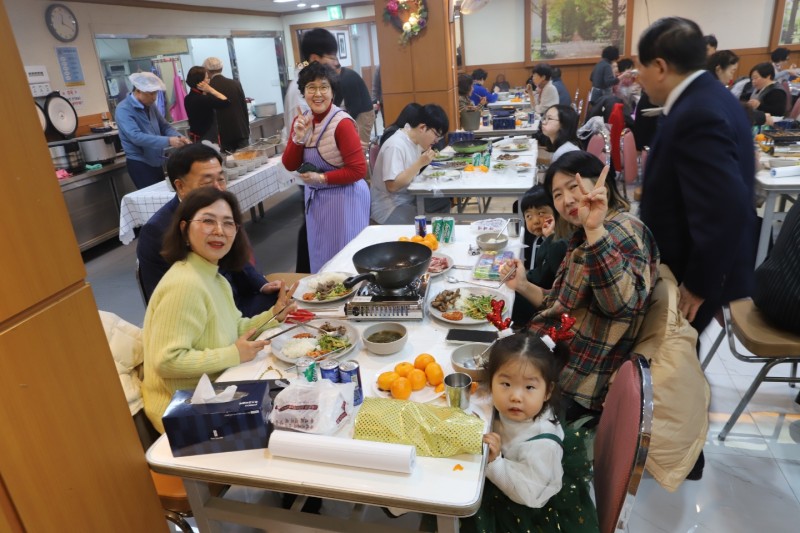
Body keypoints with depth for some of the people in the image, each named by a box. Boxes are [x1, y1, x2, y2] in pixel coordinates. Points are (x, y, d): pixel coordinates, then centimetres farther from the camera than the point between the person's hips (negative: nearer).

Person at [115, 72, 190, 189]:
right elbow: (136, 137, -29)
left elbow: (164, 126, 11)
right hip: (139, 163, -8)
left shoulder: (150, 105, 6)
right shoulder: (123, 110, -17)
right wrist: (168, 141, -36)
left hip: (156, 162, 8)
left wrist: (179, 137, -12)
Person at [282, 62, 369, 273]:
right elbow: (290, 165, 2)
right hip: (315, 197, 7)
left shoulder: (342, 123, -19)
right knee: (321, 255, 19)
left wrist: (321, 178, -20)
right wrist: (298, 138, -14)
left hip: (344, 198, -7)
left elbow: (358, 170, -20)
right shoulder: (301, 121, 3)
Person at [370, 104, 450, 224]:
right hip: (388, 207, -9)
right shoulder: (395, 146, -22)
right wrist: (420, 163, -27)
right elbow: (392, 185, -27)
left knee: (444, 203, 2)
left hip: (408, 198, 9)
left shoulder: (415, 140, 4)